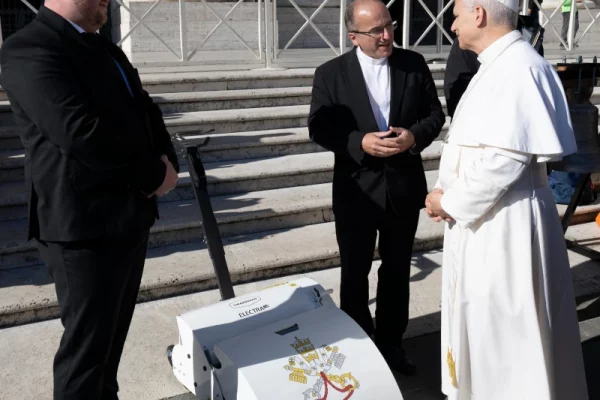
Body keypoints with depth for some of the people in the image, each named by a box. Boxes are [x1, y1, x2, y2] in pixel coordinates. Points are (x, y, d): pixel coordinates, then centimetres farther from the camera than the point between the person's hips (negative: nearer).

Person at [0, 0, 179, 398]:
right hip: (85, 222, -9)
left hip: (131, 213, 9)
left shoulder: (106, 49, 16)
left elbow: (146, 110, 17)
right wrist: (153, 174, -14)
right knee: (87, 342, 4)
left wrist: (168, 162, -3)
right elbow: (81, 133, -26)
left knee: (111, 334, 20)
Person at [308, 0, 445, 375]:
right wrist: (360, 143, -23)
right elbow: (319, 128, -8)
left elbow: (435, 114, 2)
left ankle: (391, 341, 33)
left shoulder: (414, 63, -1)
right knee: (355, 273, 12)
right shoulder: (331, 74, -7)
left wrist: (414, 136, -18)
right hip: (357, 189, -2)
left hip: (404, 186, 2)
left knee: (397, 271, 16)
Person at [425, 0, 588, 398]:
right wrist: (448, 194, 3)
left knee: (504, 328, 4)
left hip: (503, 222, -10)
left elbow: (502, 160, -26)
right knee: (484, 321, 21)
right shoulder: (498, 65, 12)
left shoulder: (517, 68, -20)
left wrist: (450, 202, -14)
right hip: (484, 217, 10)